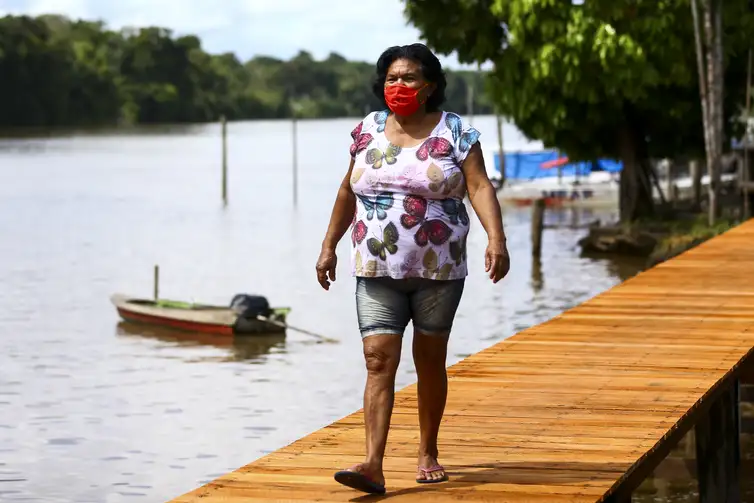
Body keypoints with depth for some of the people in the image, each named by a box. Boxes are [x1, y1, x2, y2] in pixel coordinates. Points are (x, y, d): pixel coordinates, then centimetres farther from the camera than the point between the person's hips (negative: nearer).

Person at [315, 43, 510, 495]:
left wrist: (496, 240, -25)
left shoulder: (456, 132, -3)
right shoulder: (368, 130, 7)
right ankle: (373, 466, -17)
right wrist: (329, 246, 15)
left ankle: (428, 452, 27)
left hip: (439, 271, -2)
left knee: (430, 362, 10)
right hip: (377, 272, 2)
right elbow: (349, 191, 16)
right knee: (379, 361, -10)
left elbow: (480, 187, -11)